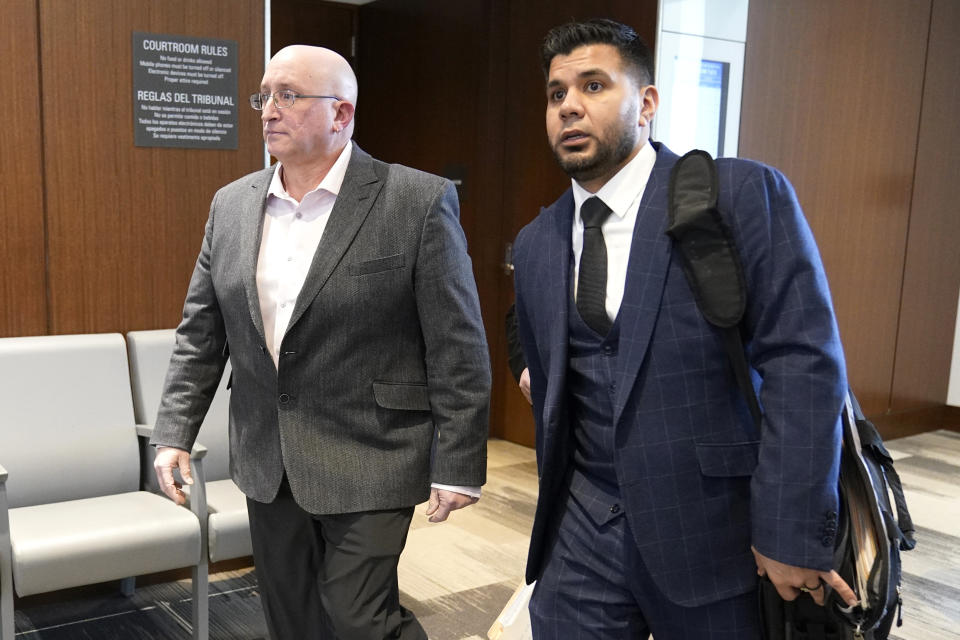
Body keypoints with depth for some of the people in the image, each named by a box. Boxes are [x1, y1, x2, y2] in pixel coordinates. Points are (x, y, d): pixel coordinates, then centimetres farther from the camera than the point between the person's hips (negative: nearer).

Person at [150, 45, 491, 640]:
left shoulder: (420, 202, -11)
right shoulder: (232, 205, 5)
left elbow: (457, 350, -11)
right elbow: (201, 334, 11)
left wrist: (457, 466, -12)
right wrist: (175, 433, 5)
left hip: (368, 462, -5)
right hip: (267, 462, 6)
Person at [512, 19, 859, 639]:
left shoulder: (744, 194, -9)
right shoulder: (536, 244, 8)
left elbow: (805, 362, -14)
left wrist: (792, 533, -17)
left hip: (714, 529, -4)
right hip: (583, 531, 4)